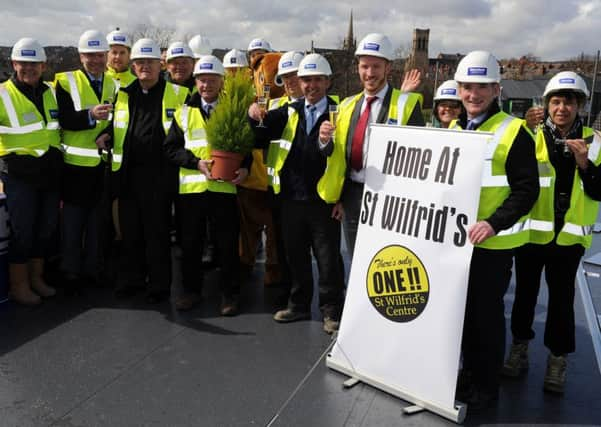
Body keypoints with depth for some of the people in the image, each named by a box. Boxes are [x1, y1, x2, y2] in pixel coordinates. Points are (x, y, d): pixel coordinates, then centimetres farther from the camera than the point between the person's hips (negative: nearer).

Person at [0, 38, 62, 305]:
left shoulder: (51, 93, 11)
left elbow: (63, 125, 21)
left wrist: (59, 162, 18)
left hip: (50, 172, 6)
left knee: (47, 228, 12)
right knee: (22, 230, -1)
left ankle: (36, 278, 28)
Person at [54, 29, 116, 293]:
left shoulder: (113, 85, 8)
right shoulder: (66, 82, -4)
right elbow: (64, 120, -15)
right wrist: (91, 115, -29)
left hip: (104, 162, 4)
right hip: (76, 163, -4)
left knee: (98, 219, 12)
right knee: (73, 219, 5)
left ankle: (92, 269, 26)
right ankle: (71, 273, 18)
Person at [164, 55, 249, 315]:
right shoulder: (184, 112, 10)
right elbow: (171, 148, 5)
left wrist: (245, 167, -10)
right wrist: (196, 163, -11)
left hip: (224, 187, -1)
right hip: (190, 187, 2)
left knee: (228, 244, 4)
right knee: (190, 244, 10)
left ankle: (230, 294, 18)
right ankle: (191, 290, 26)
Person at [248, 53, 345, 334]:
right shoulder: (288, 113, 9)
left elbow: (347, 157, -12)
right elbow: (259, 140, 6)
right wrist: (254, 119, -12)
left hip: (324, 200, -4)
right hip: (291, 198, 4)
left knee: (328, 259, 5)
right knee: (295, 256, 16)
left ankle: (332, 311, 21)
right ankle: (299, 305, 32)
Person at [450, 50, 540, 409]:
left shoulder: (514, 131, -10)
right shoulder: (453, 129, 10)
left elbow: (527, 190, -13)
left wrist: (494, 223, -25)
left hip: (493, 241, -6)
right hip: (455, 237, 6)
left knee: (486, 313, 4)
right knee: (463, 309, 16)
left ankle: (486, 386, 20)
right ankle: (469, 374, 34)